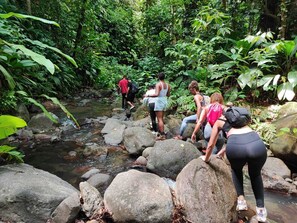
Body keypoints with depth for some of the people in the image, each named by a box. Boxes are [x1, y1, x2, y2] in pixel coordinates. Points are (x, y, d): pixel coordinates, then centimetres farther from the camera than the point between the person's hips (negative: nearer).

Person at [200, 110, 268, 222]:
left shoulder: (218, 121, 28)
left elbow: (210, 145, 31)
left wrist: (206, 158, 51)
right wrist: (222, 151, 65)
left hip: (236, 147, -2)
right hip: (257, 145, 3)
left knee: (236, 170, 33)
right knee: (255, 175, 32)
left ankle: (241, 200, 23)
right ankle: (260, 210, 25)